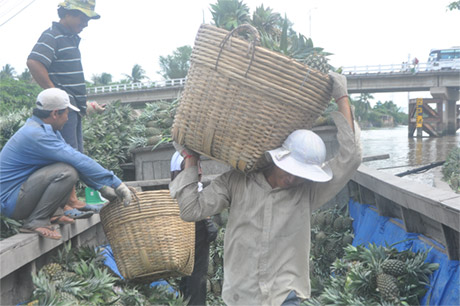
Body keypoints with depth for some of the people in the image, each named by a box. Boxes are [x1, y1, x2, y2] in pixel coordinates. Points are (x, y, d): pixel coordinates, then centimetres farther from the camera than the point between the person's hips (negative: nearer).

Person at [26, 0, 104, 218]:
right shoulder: (52, 36, -9)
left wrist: (85, 103, 22)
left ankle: (72, 201, 18)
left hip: (73, 107, 10)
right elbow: (33, 62, -24)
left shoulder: (72, 39, 20)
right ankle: (69, 203, -9)